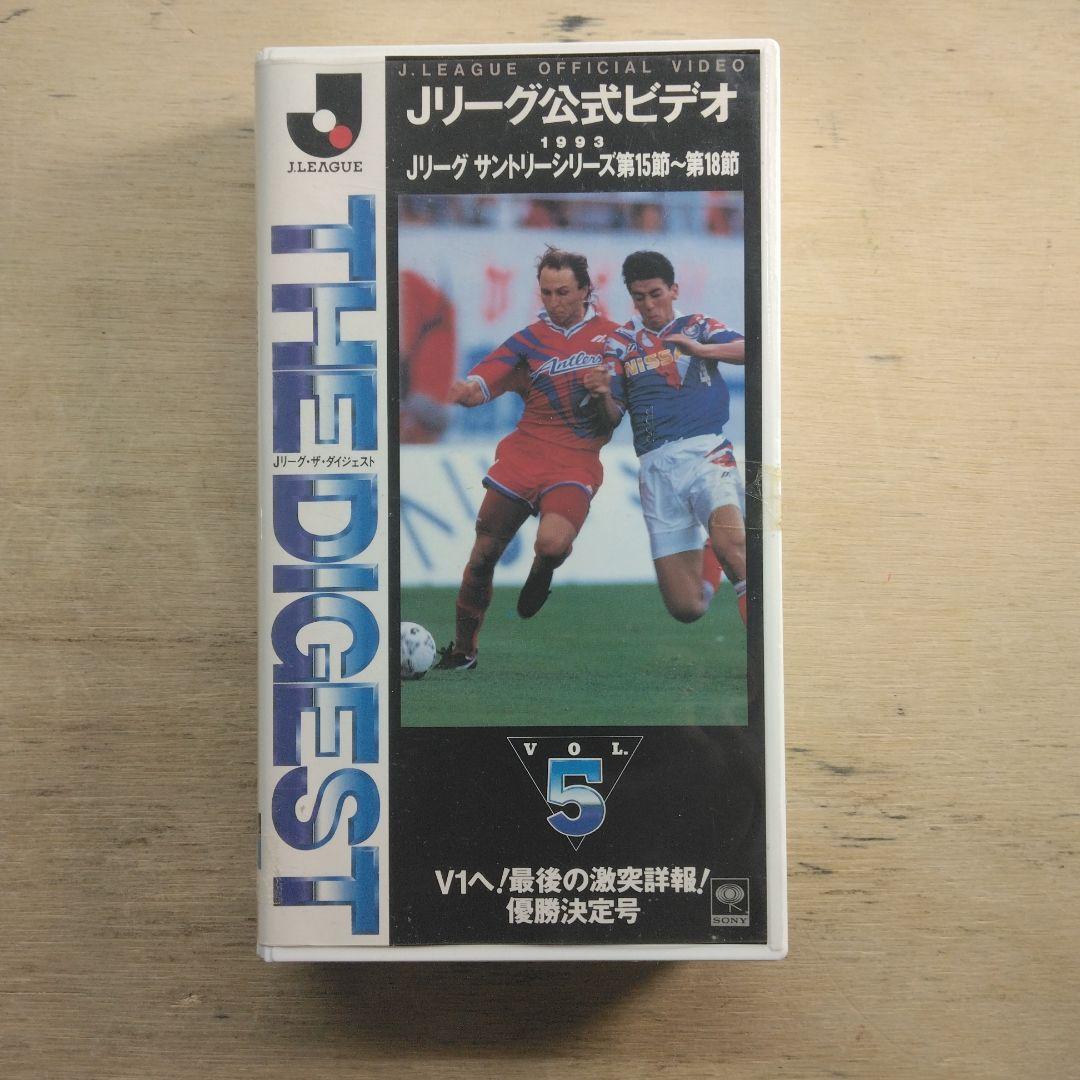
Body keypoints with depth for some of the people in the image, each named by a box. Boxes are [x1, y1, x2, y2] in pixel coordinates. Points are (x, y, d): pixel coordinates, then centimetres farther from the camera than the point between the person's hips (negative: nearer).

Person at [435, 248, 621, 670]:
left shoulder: (610, 335, 7)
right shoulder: (529, 338, 6)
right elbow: (480, 384, -6)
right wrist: (468, 389, -30)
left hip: (577, 461, -2)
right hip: (522, 454, 2)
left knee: (552, 544, -30)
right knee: (483, 555, 1)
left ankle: (541, 571, 10)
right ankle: (462, 651, 21)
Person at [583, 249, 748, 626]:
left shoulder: (698, 326, 12)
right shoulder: (621, 341, 17)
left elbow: (747, 349, -5)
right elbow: (615, 415, 11)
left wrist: (702, 349, -21)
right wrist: (603, 394, -11)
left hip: (706, 450, -2)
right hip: (656, 465, 2)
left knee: (730, 543, -34)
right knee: (685, 608, -1)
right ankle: (708, 560, 31)